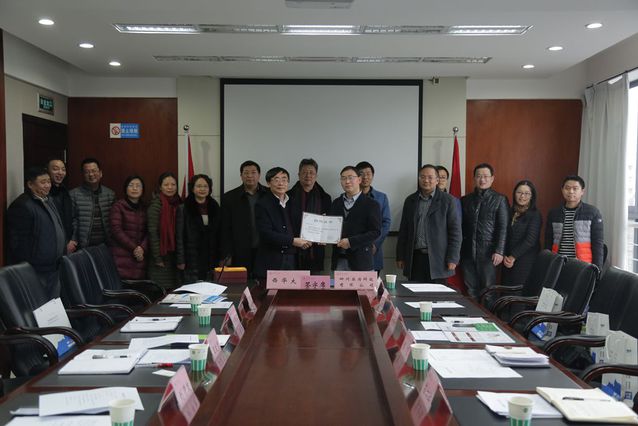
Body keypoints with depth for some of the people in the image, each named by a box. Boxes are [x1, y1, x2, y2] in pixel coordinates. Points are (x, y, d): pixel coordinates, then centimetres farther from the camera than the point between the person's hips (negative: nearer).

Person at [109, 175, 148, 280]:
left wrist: (142, 248, -8)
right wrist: (133, 248, -9)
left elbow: (148, 232, 10)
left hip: (140, 257, 4)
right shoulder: (118, 206, 3)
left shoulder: (144, 208, 16)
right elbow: (116, 231, -6)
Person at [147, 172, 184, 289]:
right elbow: (152, 232, -13)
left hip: (173, 255, 6)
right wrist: (157, 258, -14)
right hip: (161, 255, -6)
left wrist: (181, 259, 7)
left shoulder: (177, 205, 9)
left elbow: (180, 234, 11)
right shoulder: (156, 204, -9)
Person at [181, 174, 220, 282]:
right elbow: (182, 234, -4)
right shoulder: (185, 207, -3)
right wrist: (181, 259, -8)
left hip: (210, 257, 4)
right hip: (192, 259, -4)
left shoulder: (214, 206, 10)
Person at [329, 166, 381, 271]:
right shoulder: (336, 203, 14)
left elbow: (375, 232, -8)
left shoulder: (371, 204, -2)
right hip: (339, 260, 4)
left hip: (361, 261, -4)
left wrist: (351, 242, -17)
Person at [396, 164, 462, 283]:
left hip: (437, 259, -3)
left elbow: (455, 231, -2)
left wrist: (452, 259, -8)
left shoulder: (448, 200, 1)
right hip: (415, 259, 3)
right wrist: (400, 257, 10)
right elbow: (403, 230, 13)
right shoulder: (410, 201, 12)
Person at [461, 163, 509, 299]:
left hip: (488, 252, -3)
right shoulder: (465, 200, 13)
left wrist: (499, 251, -11)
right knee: (471, 290, 5)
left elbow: (503, 228, -3)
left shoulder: (499, 200, 3)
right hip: (467, 252, 3)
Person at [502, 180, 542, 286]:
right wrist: (505, 256, -7)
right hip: (508, 261, 4)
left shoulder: (535, 215, -4)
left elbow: (530, 240, -12)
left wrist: (513, 256, -11)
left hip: (527, 262, -4)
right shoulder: (510, 212, 9)